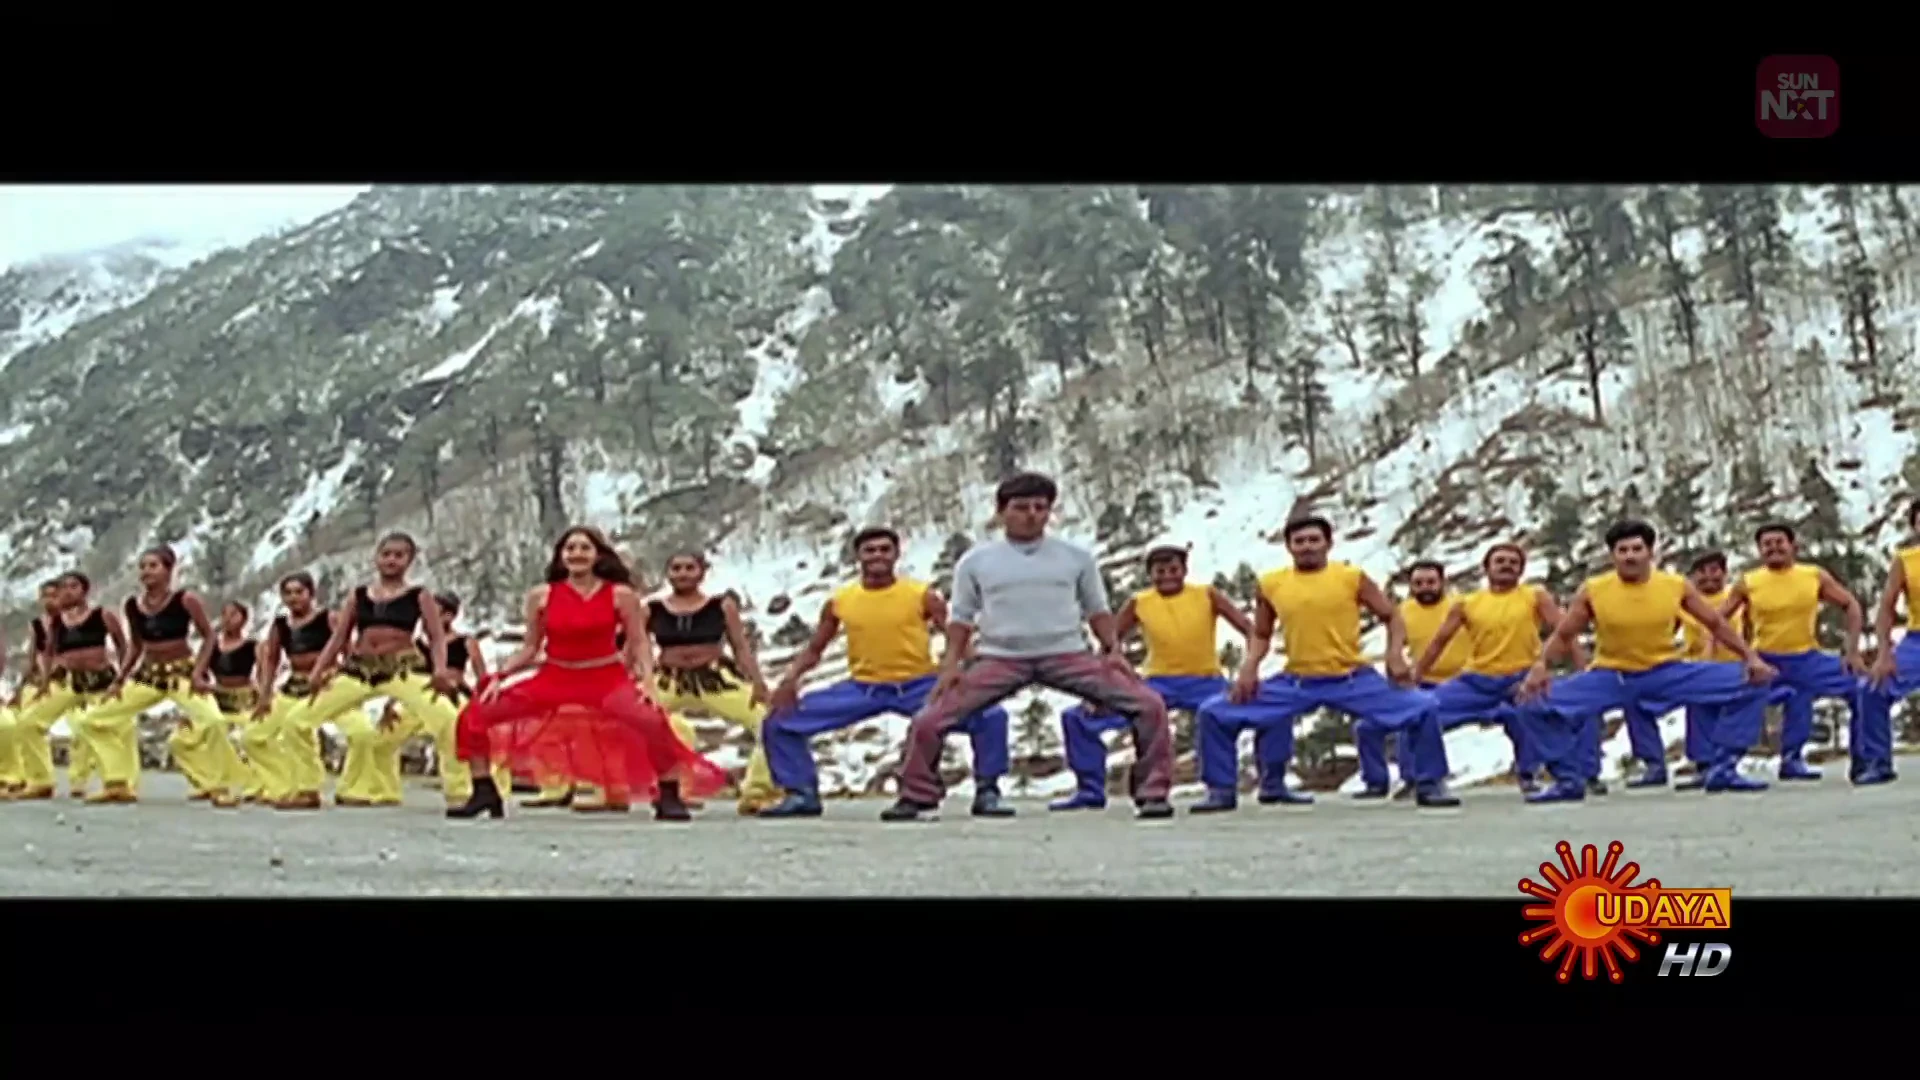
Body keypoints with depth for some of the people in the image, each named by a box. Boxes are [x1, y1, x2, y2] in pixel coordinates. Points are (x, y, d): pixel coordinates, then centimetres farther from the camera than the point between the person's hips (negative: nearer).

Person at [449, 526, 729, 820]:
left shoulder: (620, 595, -3)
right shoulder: (541, 596, 2)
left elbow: (639, 643, -1)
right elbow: (529, 648, 8)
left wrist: (646, 680, -17)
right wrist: (499, 677, -4)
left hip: (607, 679, -2)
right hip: (554, 679, 2)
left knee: (653, 722, -31)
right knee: (475, 714, -9)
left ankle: (669, 796, -12)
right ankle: (485, 793, 6)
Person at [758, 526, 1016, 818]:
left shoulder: (923, 596, -7)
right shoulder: (839, 602, 0)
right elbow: (814, 650, 10)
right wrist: (791, 679, -8)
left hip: (919, 685, -2)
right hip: (862, 688, 2)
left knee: (991, 716, -23)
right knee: (779, 722, -7)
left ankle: (986, 792, -3)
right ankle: (802, 794, 8)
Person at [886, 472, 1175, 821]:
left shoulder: (1077, 556, 6)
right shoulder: (975, 561, 5)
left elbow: (1096, 610, 13)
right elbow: (960, 617, 11)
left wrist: (1114, 650, -2)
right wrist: (951, 662, -3)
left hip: (1067, 655, 0)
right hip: (1001, 660, 0)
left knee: (1149, 706, -15)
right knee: (928, 723, -12)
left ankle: (1152, 794, -1)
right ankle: (916, 798, 12)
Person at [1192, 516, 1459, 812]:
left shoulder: (1352, 577, -1)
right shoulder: (1271, 584, 4)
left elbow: (1392, 615, 6)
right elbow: (1261, 634, 17)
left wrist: (1395, 655, -11)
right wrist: (1248, 668, -1)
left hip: (1353, 679, -2)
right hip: (1295, 682, 2)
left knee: (1423, 709, -19)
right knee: (1215, 713, -8)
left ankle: (1429, 785, 3)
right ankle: (1222, 790, 9)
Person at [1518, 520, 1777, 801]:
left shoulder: (1678, 586, -8)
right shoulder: (1592, 591, -11)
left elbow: (1716, 624, 3)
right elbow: (1562, 636, -3)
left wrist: (1751, 657, -9)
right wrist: (1540, 666, -21)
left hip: (1666, 672, 1)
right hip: (1609, 676, -1)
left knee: (1751, 683, -13)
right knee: (1539, 705, -22)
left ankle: (1722, 769, 1)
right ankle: (1569, 780, -1)